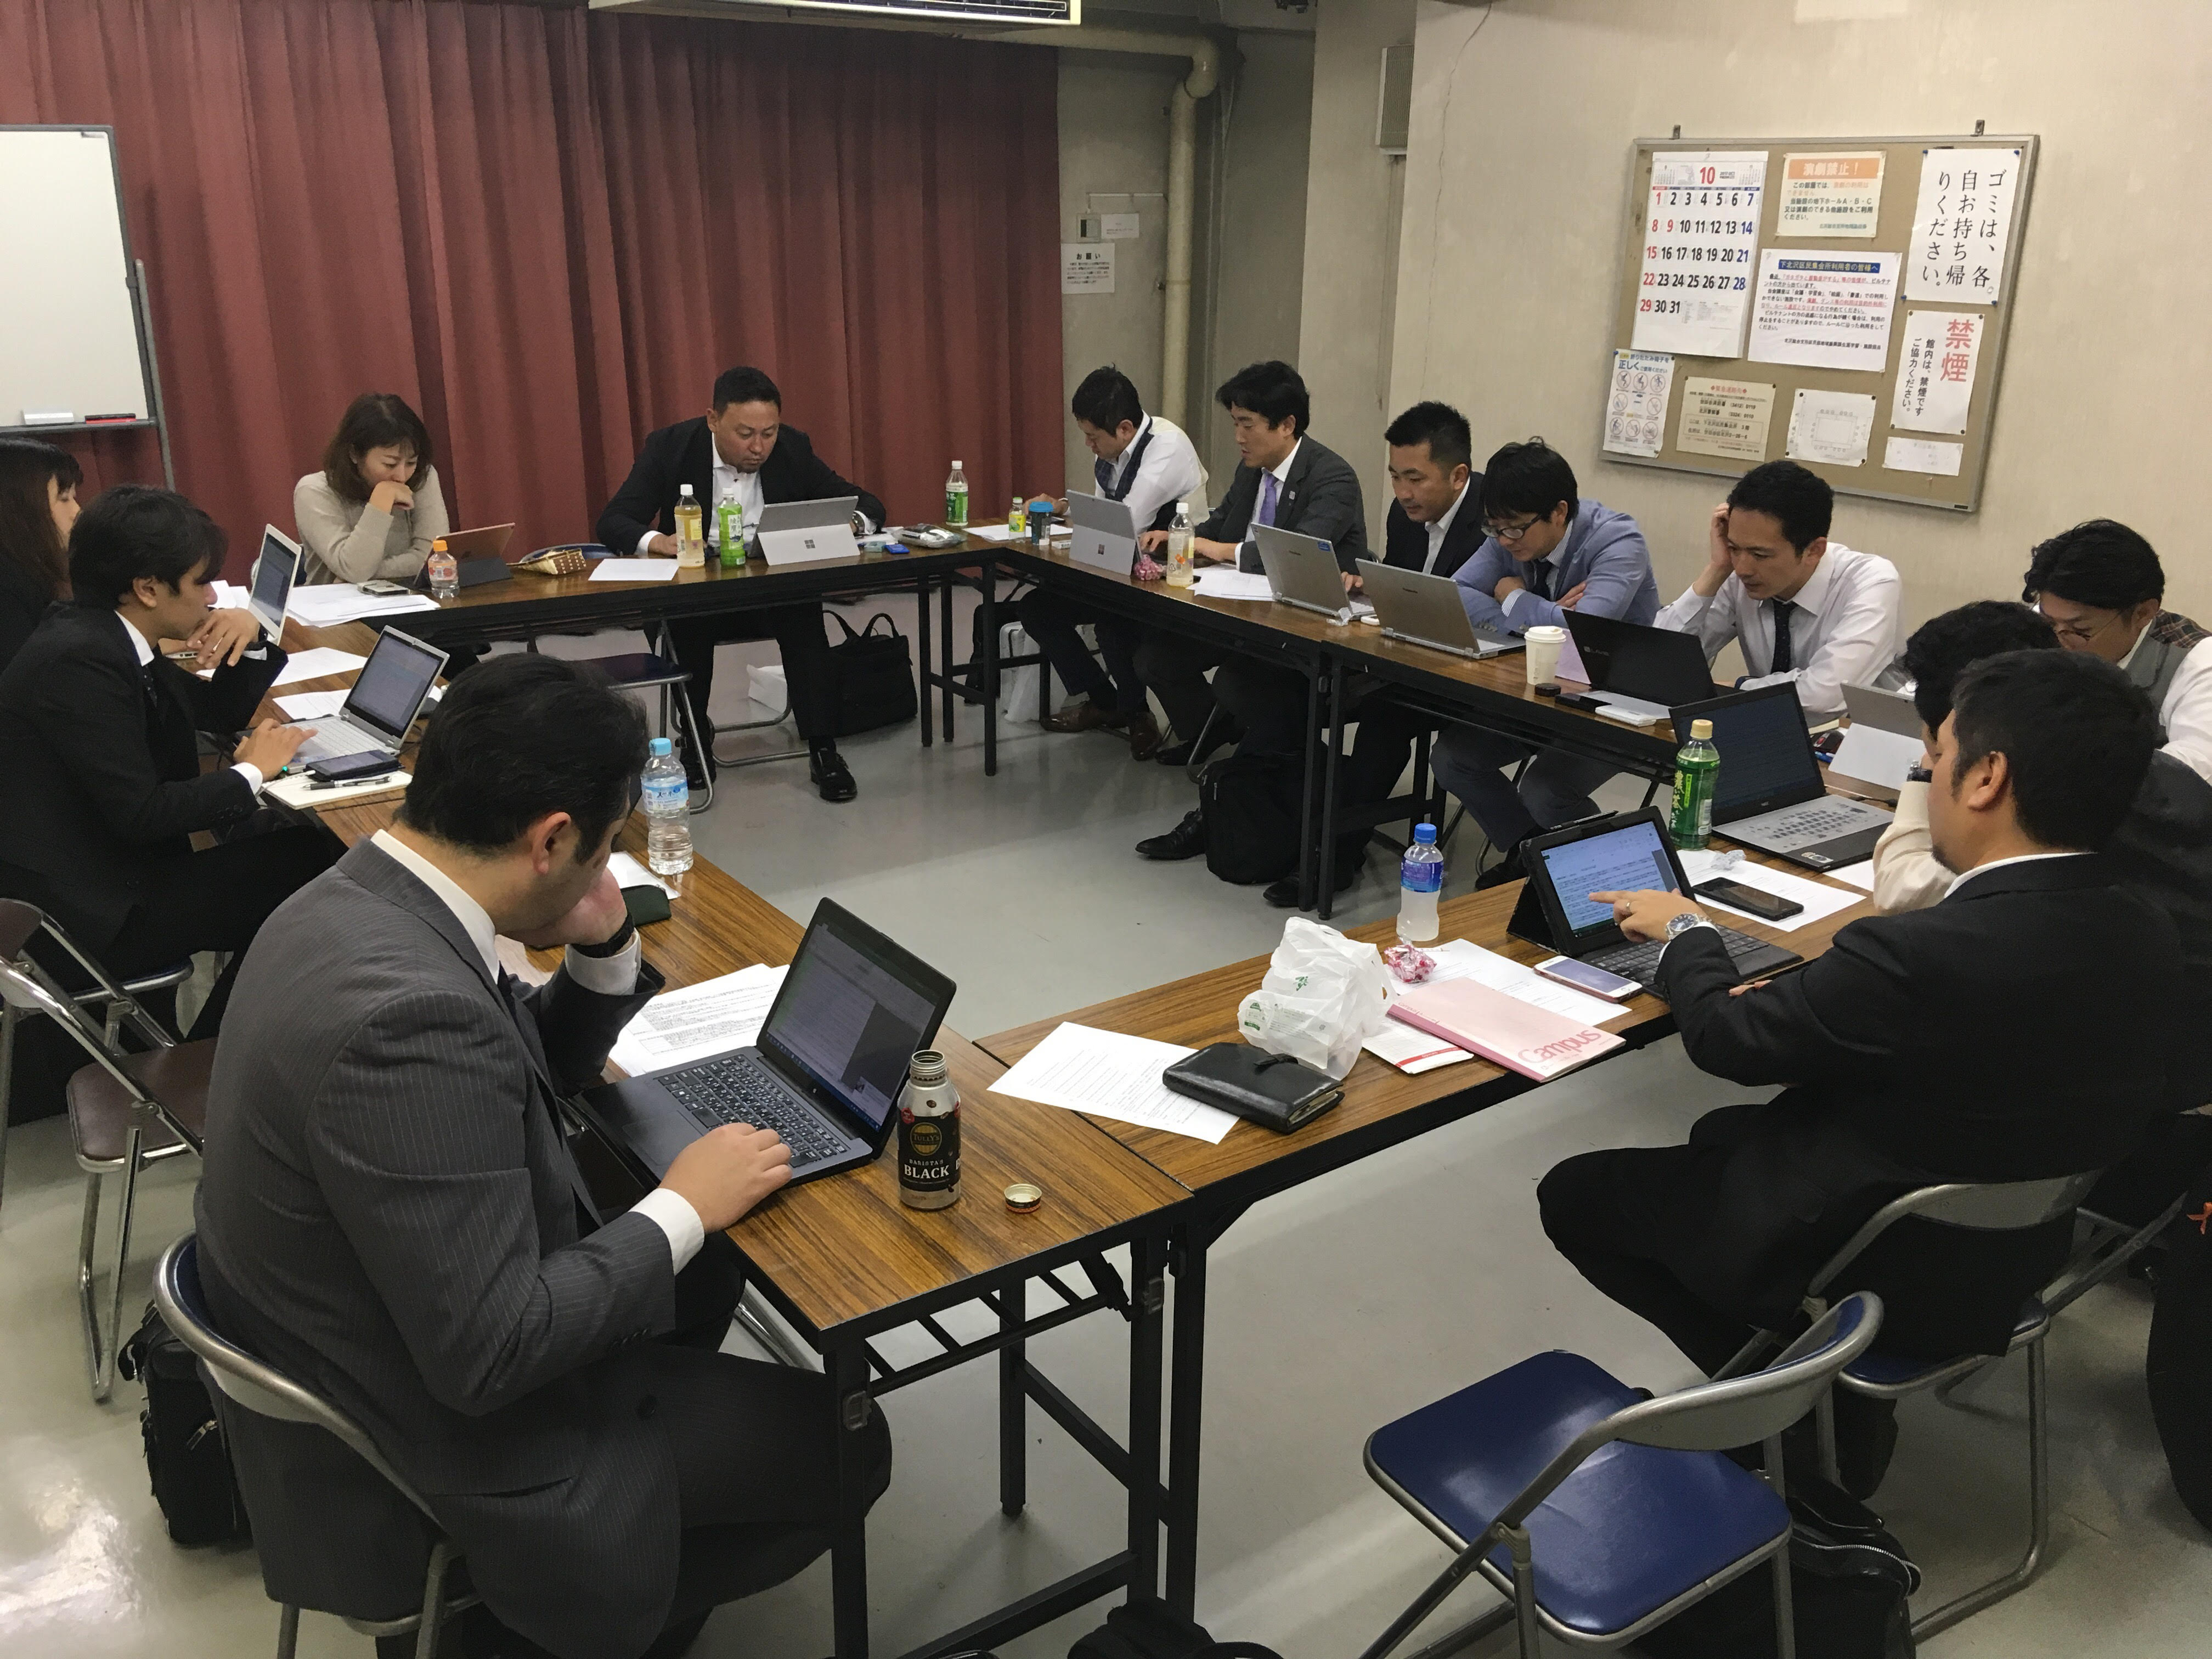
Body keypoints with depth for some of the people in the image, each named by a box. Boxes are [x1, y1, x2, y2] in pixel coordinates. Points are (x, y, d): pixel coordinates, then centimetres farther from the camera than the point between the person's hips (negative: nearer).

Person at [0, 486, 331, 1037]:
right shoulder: (77, 661, -22)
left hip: (114, 871, 10)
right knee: (308, 864, -7)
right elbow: (142, 813, -26)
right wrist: (251, 772, -12)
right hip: (86, 915, -10)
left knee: (301, 850, 5)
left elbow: (220, 710, 20)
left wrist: (251, 635, 2)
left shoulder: (111, 639, 7)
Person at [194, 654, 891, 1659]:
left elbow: (527, 1081, 10)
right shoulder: (411, 1016, -36)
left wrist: (603, 950, -7)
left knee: (711, 1261, 25)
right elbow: (491, 1357, -32)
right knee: (842, 1445, 4)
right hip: (442, 1434, -9)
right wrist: (683, 1209, -19)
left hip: (356, 1347, 9)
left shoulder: (358, 900, -5)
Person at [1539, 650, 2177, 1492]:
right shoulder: (2145, 934, -11)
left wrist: (1686, 931, 2)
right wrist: (1797, 1000, 2)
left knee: (1575, 1193, 7)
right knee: (1725, 1131, 27)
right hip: (2015, 1254, 8)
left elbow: (1726, 1036, -17)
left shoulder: (1918, 955, -35)